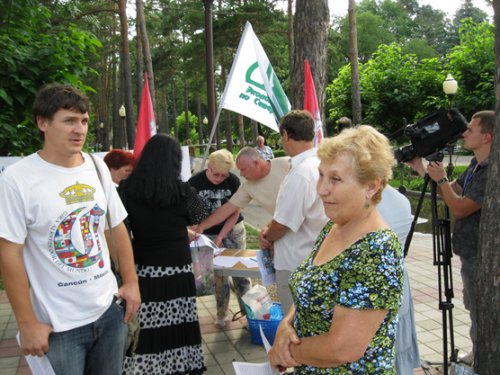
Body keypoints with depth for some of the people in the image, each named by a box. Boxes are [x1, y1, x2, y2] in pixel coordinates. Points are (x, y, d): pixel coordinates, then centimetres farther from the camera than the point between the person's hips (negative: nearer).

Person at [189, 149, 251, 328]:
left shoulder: (233, 181, -12)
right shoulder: (195, 182, -13)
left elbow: (234, 213, -9)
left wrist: (220, 238, -13)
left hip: (233, 231, 0)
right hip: (209, 234, 0)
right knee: (219, 274, 4)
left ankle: (248, 310, 13)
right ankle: (221, 314, 19)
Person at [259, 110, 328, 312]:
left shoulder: (300, 173, -26)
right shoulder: (320, 164, 4)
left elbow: (282, 225, -19)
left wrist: (267, 237, 0)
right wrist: (269, 229, 3)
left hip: (295, 265, -9)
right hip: (313, 259, 9)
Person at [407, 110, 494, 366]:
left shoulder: (490, 172, -24)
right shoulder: (476, 165, 6)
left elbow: (459, 208, -23)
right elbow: (453, 191, 14)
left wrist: (441, 179, -12)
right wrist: (421, 170, 7)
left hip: (479, 255, -10)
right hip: (470, 251, 10)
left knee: (480, 315, 5)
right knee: (473, 307, 23)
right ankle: (477, 356, 40)